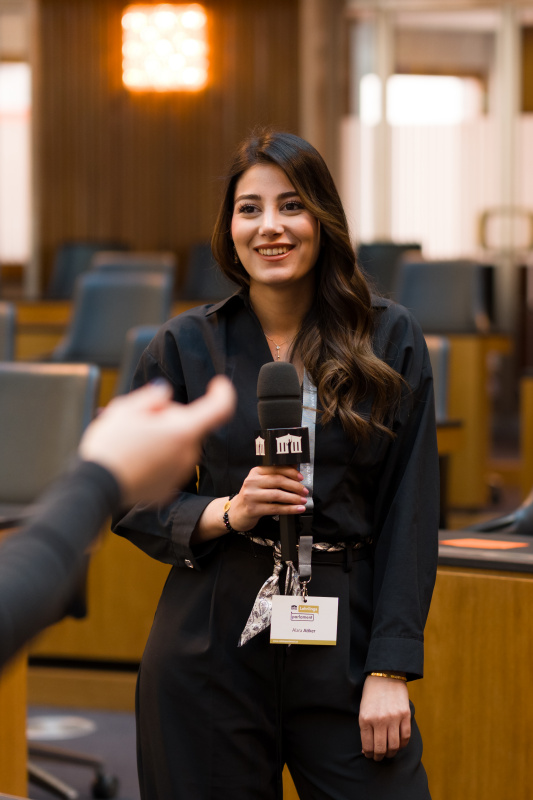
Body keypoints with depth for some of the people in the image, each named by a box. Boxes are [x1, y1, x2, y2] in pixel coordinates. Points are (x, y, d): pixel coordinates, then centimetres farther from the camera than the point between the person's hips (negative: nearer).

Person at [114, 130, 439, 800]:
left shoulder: (390, 341, 2)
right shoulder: (185, 347, 3)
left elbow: (409, 514, 0)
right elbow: (133, 504, 7)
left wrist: (390, 669, -6)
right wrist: (225, 513, -12)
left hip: (343, 643, 0)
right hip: (210, 650, 0)